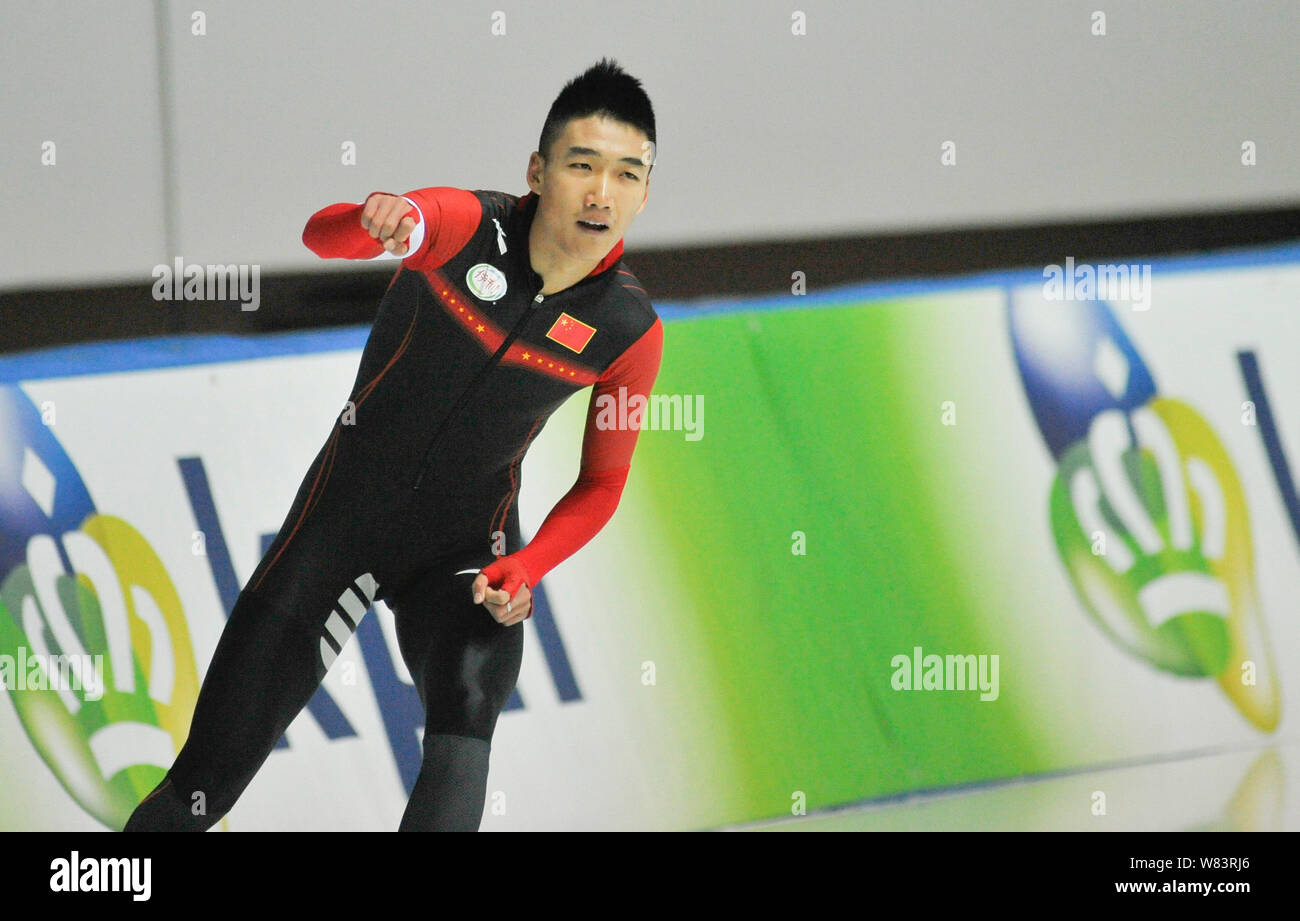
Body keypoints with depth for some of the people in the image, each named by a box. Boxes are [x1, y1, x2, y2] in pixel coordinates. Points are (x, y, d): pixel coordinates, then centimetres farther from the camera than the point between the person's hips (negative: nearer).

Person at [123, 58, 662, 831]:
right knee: (207, 783, 1)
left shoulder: (631, 329, -11)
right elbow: (322, 236, -36)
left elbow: (601, 484, 2)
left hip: (468, 542, 1)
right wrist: (372, 221, -60)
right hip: (346, 504, -1)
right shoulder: (466, 225, -18)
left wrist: (525, 570, -16)